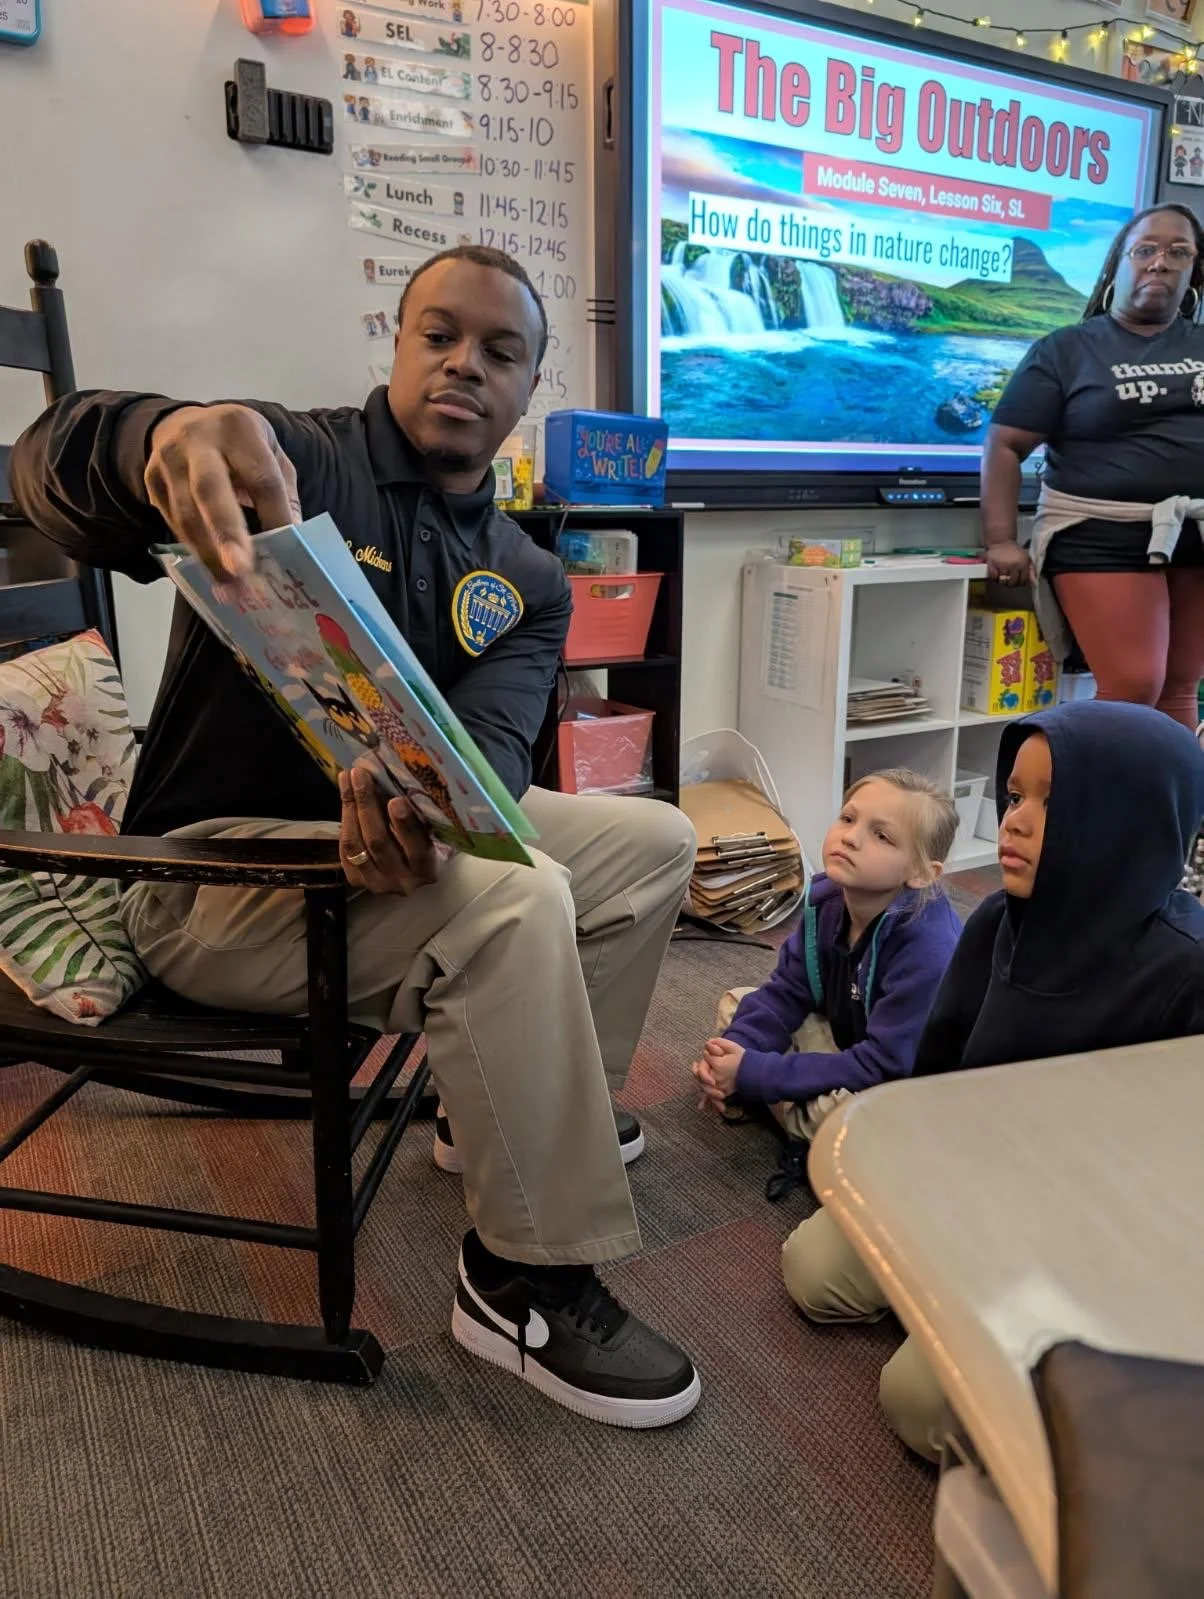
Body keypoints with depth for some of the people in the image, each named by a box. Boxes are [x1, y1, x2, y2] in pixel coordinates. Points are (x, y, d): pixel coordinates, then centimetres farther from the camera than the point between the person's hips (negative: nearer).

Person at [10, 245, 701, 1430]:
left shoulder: (528, 582, 6)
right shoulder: (289, 463, -11)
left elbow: (492, 749, -12)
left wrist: (418, 803, -36)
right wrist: (167, 434, -54)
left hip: (396, 840, 7)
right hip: (216, 871, -7)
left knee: (653, 841, 5)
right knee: (513, 901, -31)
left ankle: (521, 1105, 21)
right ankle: (528, 1284, -12)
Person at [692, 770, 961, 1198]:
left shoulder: (929, 949, -34)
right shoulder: (825, 899, -14)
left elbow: (883, 1066, -32)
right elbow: (785, 993, -4)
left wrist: (754, 1073, -32)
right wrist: (737, 1049, -24)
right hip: (847, 1042, 7)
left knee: (838, 1108, -36)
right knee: (735, 1004, 2)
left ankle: (805, 1123, -1)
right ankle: (805, 1118, -7)